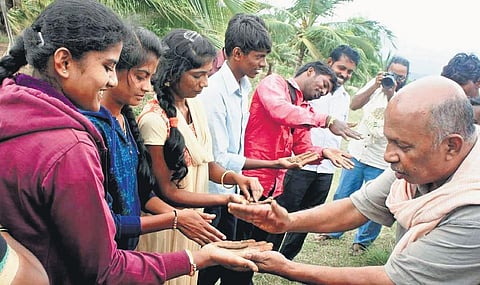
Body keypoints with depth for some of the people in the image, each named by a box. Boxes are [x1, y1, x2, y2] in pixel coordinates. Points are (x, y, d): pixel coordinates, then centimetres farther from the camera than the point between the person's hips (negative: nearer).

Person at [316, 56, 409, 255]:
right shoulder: (375, 84, 2)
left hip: (381, 162, -3)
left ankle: (363, 240, 25)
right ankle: (333, 231, 31)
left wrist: (391, 96, -27)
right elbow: (354, 105, -12)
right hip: (357, 152, 3)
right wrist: (375, 86, -22)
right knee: (343, 196, 13)